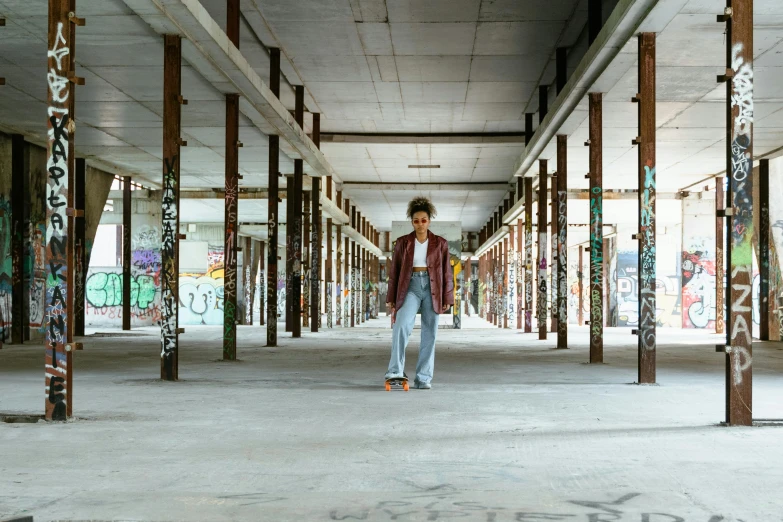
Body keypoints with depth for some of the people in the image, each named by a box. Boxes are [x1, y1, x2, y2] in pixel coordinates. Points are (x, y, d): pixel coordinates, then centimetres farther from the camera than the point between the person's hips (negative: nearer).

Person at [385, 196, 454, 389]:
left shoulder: (440, 243, 6)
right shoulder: (403, 242, 6)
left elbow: (447, 272, 8)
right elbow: (394, 271, 7)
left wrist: (447, 299, 3)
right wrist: (391, 299, 4)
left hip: (432, 288, 1)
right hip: (410, 287, -1)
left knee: (429, 334, 1)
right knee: (402, 326, -22)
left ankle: (423, 378, 7)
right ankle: (395, 371, -17)